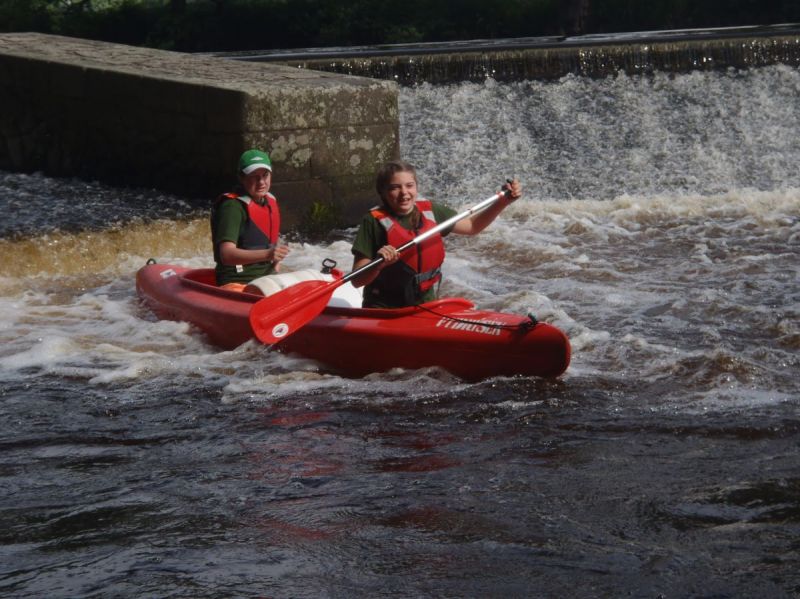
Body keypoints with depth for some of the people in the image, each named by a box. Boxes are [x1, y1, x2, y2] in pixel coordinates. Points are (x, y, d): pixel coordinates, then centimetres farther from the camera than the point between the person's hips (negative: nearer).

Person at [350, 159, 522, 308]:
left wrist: (504, 201, 8)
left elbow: (472, 226, 19)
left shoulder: (430, 210, 5)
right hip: (385, 310, -4)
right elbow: (357, 280, -12)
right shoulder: (374, 221, -10)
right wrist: (378, 265, -32)